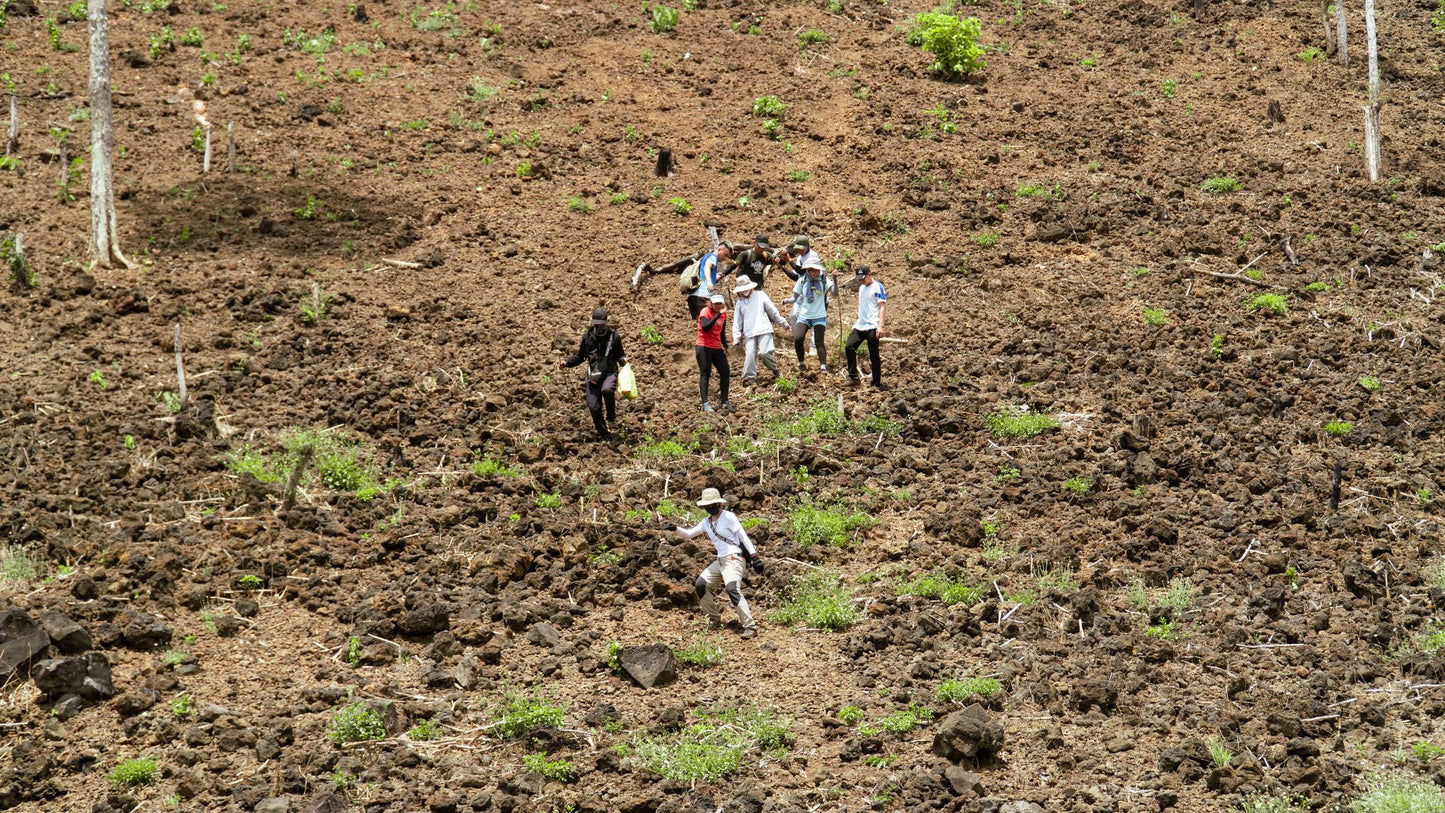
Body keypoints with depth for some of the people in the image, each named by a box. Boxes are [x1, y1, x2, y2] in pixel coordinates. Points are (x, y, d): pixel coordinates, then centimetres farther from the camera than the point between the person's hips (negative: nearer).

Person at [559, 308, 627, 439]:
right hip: (593, 375, 2)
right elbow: (580, 357, 18)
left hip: (610, 373, -2)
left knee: (607, 390, -36)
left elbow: (619, 355, 13)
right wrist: (566, 363, 4)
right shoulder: (588, 337, 9)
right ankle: (603, 434, 10)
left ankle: (611, 416, -10)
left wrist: (623, 359, -10)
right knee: (593, 407, -8)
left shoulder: (614, 336, 4)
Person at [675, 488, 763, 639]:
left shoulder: (728, 517, -8)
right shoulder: (707, 522, 14)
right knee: (701, 586, 7)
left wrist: (754, 557, -16)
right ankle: (714, 619, 21)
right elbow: (689, 534, 19)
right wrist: (675, 529, -1)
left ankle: (750, 626, -30)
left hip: (734, 559, -9)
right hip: (720, 561, 9)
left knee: (733, 589, -28)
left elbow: (743, 537, -11)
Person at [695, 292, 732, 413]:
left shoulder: (723, 314, 10)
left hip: (717, 348, 7)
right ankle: (705, 404, -11)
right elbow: (705, 327, -28)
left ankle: (725, 402, 11)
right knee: (705, 374, -8)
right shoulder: (705, 312, -10)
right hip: (704, 347, -7)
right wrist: (718, 315, -30)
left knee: (725, 371, 3)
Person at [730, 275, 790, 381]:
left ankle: (774, 368, 9)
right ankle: (749, 376, -9)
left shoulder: (760, 295, 9)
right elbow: (737, 322, 20)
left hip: (764, 330, -3)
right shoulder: (740, 303, 19)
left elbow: (773, 311, 13)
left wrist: (783, 324, 16)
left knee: (764, 352, -16)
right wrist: (736, 338, 11)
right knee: (750, 355, -11)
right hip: (749, 333, 3)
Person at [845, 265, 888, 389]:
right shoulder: (862, 287, 17)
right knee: (849, 347, -5)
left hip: (872, 326, -8)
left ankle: (877, 383, 3)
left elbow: (882, 307, -12)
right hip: (860, 325, 8)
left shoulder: (877, 287, -7)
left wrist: (881, 326, -20)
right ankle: (853, 377, 0)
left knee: (873, 355, -3)